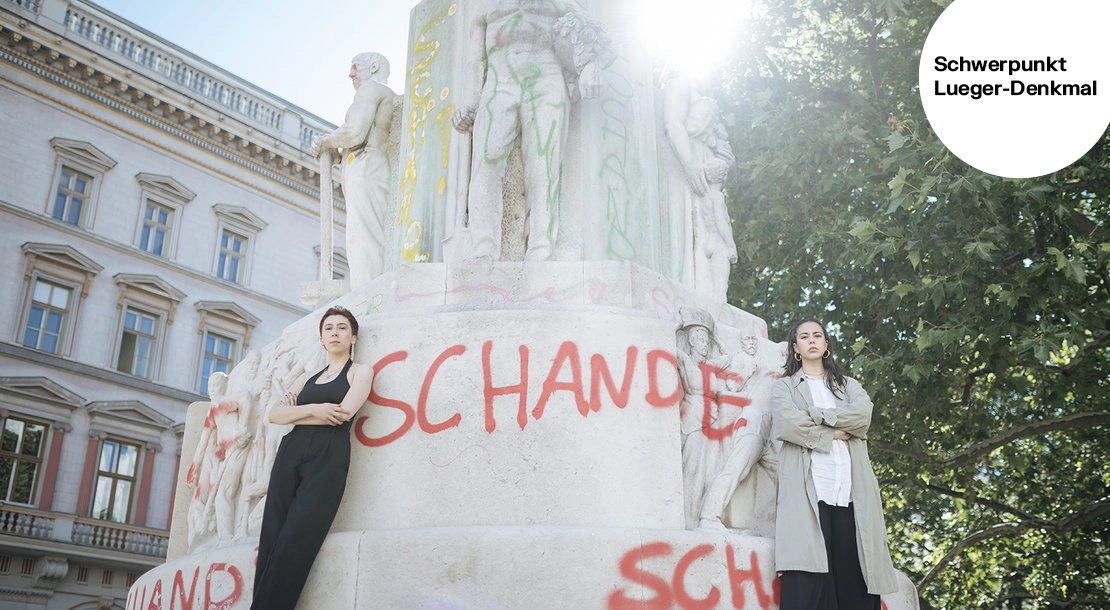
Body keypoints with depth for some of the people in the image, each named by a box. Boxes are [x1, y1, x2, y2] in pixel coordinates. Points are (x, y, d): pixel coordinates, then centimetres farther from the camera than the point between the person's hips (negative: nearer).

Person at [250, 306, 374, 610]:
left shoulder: (360, 371, 10)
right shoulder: (310, 378, 25)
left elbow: (342, 414, -8)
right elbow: (274, 414, 12)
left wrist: (294, 411, 2)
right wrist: (312, 409, -6)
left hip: (329, 456, -5)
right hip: (290, 453, 5)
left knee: (295, 543, -15)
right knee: (271, 539, -8)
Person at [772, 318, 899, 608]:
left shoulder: (849, 385, 26)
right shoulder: (784, 387, 19)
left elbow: (863, 414, 3)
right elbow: (787, 425, -2)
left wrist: (814, 415, -1)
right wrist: (833, 434, 0)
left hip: (851, 490, 2)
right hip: (807, 491, -2)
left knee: (855, 583, -8)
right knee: (808, 587, -16)